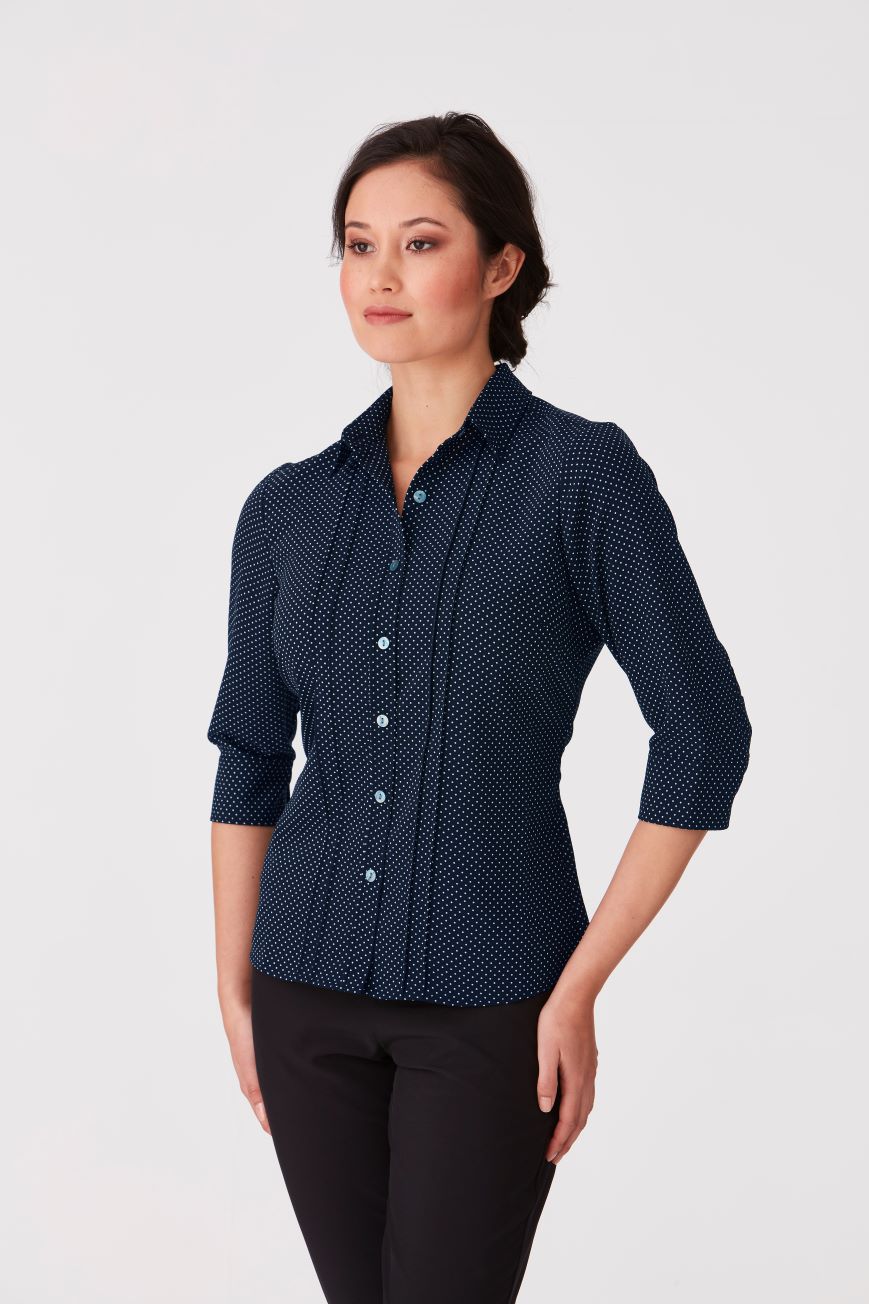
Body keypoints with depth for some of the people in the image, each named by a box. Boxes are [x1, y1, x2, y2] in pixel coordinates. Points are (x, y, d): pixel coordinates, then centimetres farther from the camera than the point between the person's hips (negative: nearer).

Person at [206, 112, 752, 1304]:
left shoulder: (584, 472, -10)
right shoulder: (290, 508, 4)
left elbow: (703, 734, -11)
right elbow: (249, 756, 11)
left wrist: (580, 987, -11)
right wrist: (235, 992, 9)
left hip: (488, 995, -4)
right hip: (312, 986, 4)